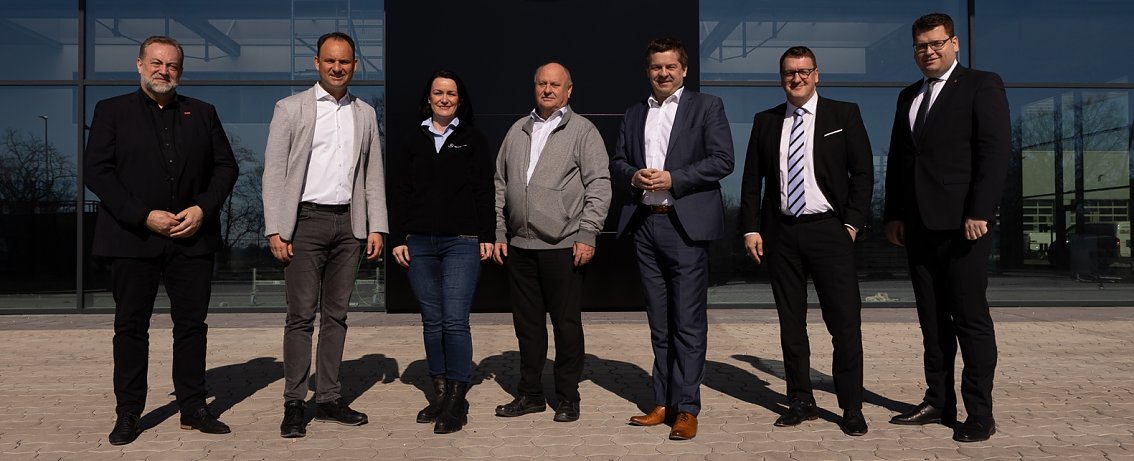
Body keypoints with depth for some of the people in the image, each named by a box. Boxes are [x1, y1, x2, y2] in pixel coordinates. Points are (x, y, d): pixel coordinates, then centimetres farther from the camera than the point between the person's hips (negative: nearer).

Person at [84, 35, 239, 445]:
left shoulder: (202, 113, 12)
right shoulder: (111, 111, 6)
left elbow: (226, 167, 10)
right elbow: (95, 170, -3)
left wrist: (203, 209, -7)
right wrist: (145, 216, -13)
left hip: (192, 237, 2)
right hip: (132, 238, -2)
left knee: (192, 323, 5)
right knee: (131, 326, 5)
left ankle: (193, 408, 15)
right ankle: (128, 414, 15)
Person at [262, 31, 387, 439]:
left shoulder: (365, 114, 13)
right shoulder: (291, 109, 2)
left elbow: (373, 175, 13)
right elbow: (274, 172, -2)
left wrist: (376, 227, 5)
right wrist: (275, 229, -9)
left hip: (348, 223, 4)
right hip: (306, 221, -4)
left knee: (336, 314, 8)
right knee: (302, 315, -3)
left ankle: (329, 398, 16)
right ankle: (293, 404, 5)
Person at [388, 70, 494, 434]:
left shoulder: (473, 140, 6)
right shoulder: (414, 142, 13)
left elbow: (484, 192, 3)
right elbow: (399, 193, 11)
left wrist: (487, 235, -4)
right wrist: (397, 238, 4)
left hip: (462, 242, -3)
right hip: (420, 243, 3)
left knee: (455, 321, -8)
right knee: (432, 322, 8)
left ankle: (457, 401, -1)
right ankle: (440, 394, 17)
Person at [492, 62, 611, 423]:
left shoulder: (583, 130, 1)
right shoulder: (517, 131, 16)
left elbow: (599, 185, -4)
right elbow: (500, 185, 18)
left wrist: (587, 235, -11)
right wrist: (499, 233, 11)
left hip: (564, 245, -5)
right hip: (519, 245, 5)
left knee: (567, 323, 2)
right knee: (527, 322, 11)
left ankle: (567, 397, 14)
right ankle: (530, 393, 23)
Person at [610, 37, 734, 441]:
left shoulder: (707, 106, 3)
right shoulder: (634, 114, 18)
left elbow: (723, 160, -6)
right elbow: (616, 162, 17)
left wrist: (672, 179, -14)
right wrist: (634, 176, -5)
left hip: (686, 225, -5)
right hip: (645, 225, 5)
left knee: (689, 323, -4)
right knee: (659, 324, 10)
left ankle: (686, 408, 2)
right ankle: (663, 403, 18)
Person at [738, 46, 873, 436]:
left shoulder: (844, 115, 4)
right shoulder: (765, 122, 11)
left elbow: (863, 172, 2)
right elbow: (752, 180, 10)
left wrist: (853, 222, -6)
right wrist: (751, 228, 2)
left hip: (829, 229, -3)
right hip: (781, 232, 3)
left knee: (845, 321, -5)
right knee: (790, 322, 8)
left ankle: (851, 407, 6)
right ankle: (801, 401, 18)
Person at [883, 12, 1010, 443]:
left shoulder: (982, 85, 0)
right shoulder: (908, 96, 19)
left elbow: (995, 149, -9)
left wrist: (979, 212, -17)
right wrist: (894, 214, 10)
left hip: (962, 223, -6)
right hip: (919, 225, 6)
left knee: (971, 319, -2)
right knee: (932, 320, 9)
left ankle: (980, 414, 4)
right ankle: (938, 402, 17)